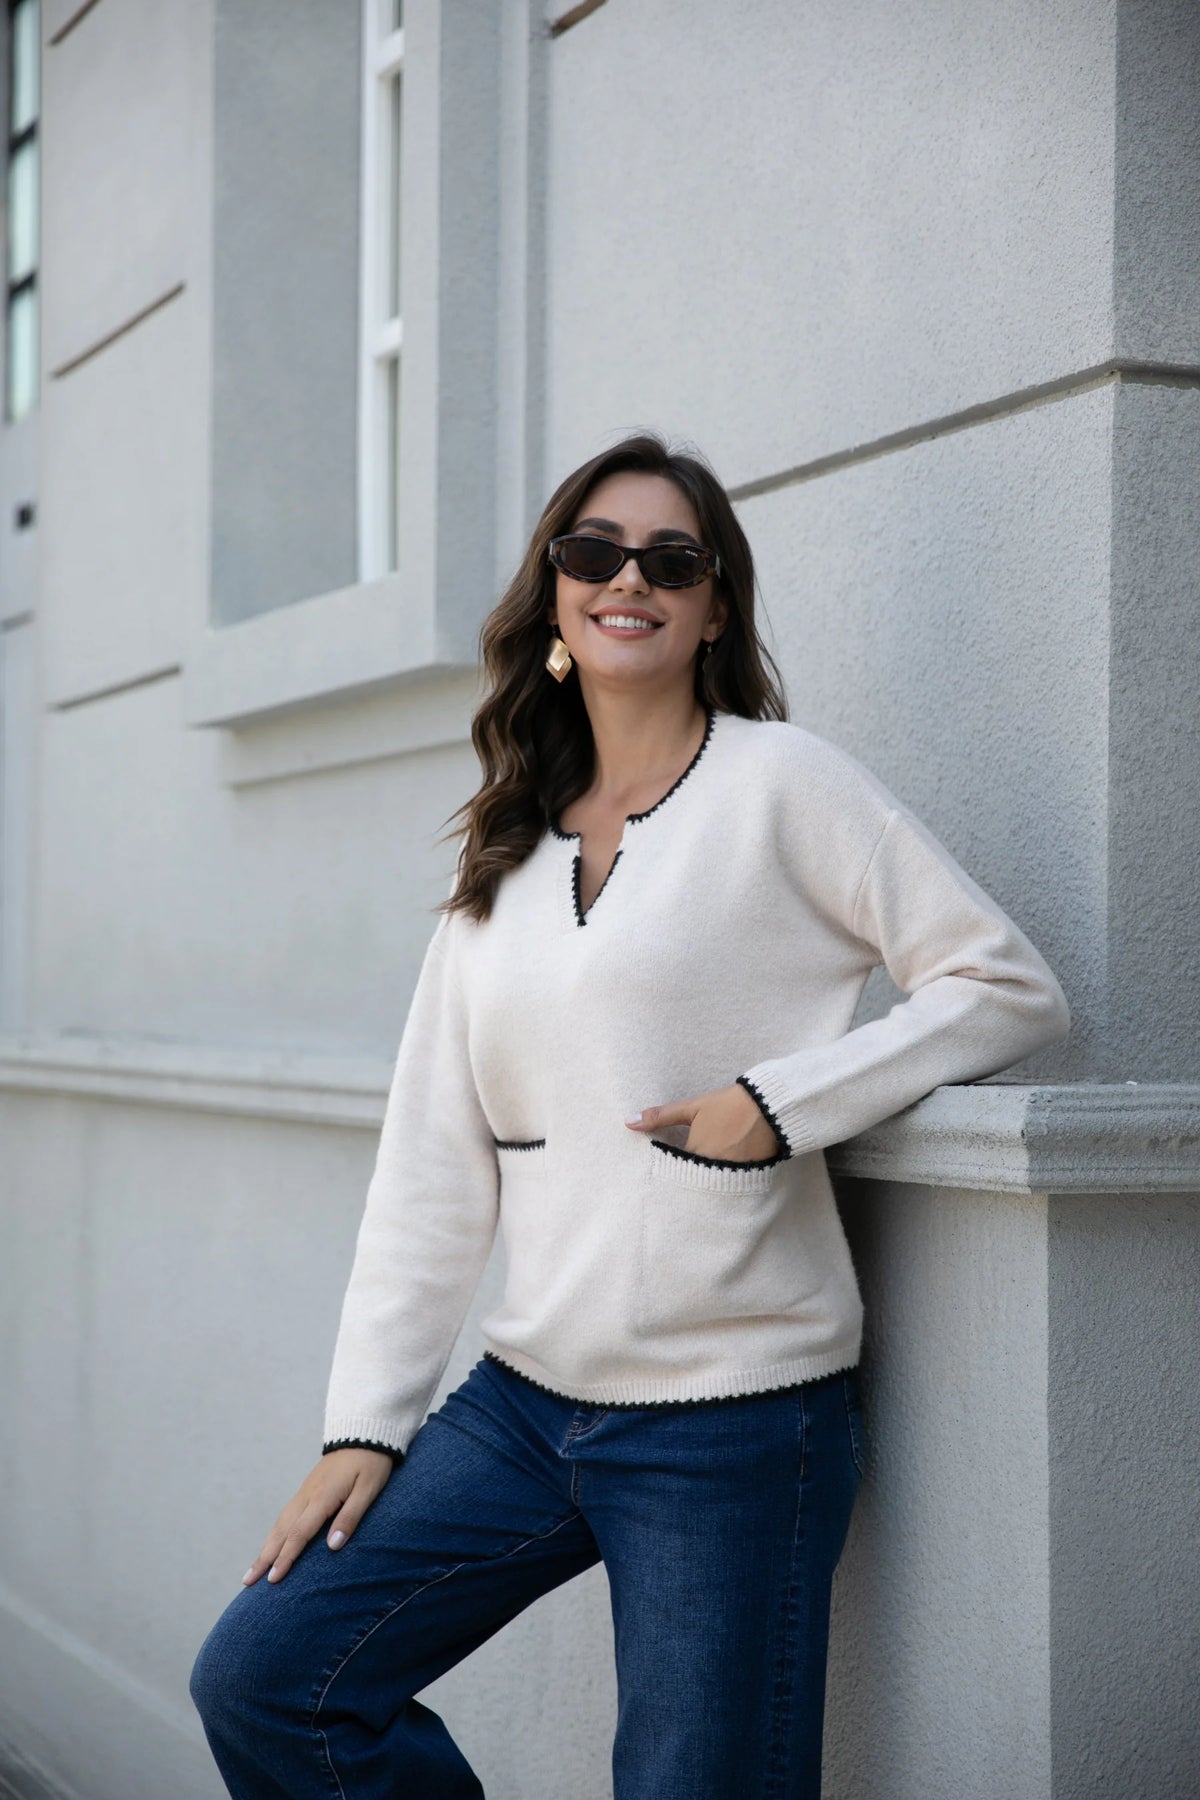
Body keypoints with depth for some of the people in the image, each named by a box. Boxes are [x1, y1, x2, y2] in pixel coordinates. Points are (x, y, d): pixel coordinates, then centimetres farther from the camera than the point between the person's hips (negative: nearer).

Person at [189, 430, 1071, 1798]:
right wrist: (365, 1422, 4)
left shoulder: (778, 781, -4)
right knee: (259, 1680, 3)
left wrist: (780, 1102, -16)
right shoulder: (505, 852, 11)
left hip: (733, 1418, -5)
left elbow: (1011, 989, -6)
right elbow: (431, 1162, 9)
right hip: (527, 1397, 6)